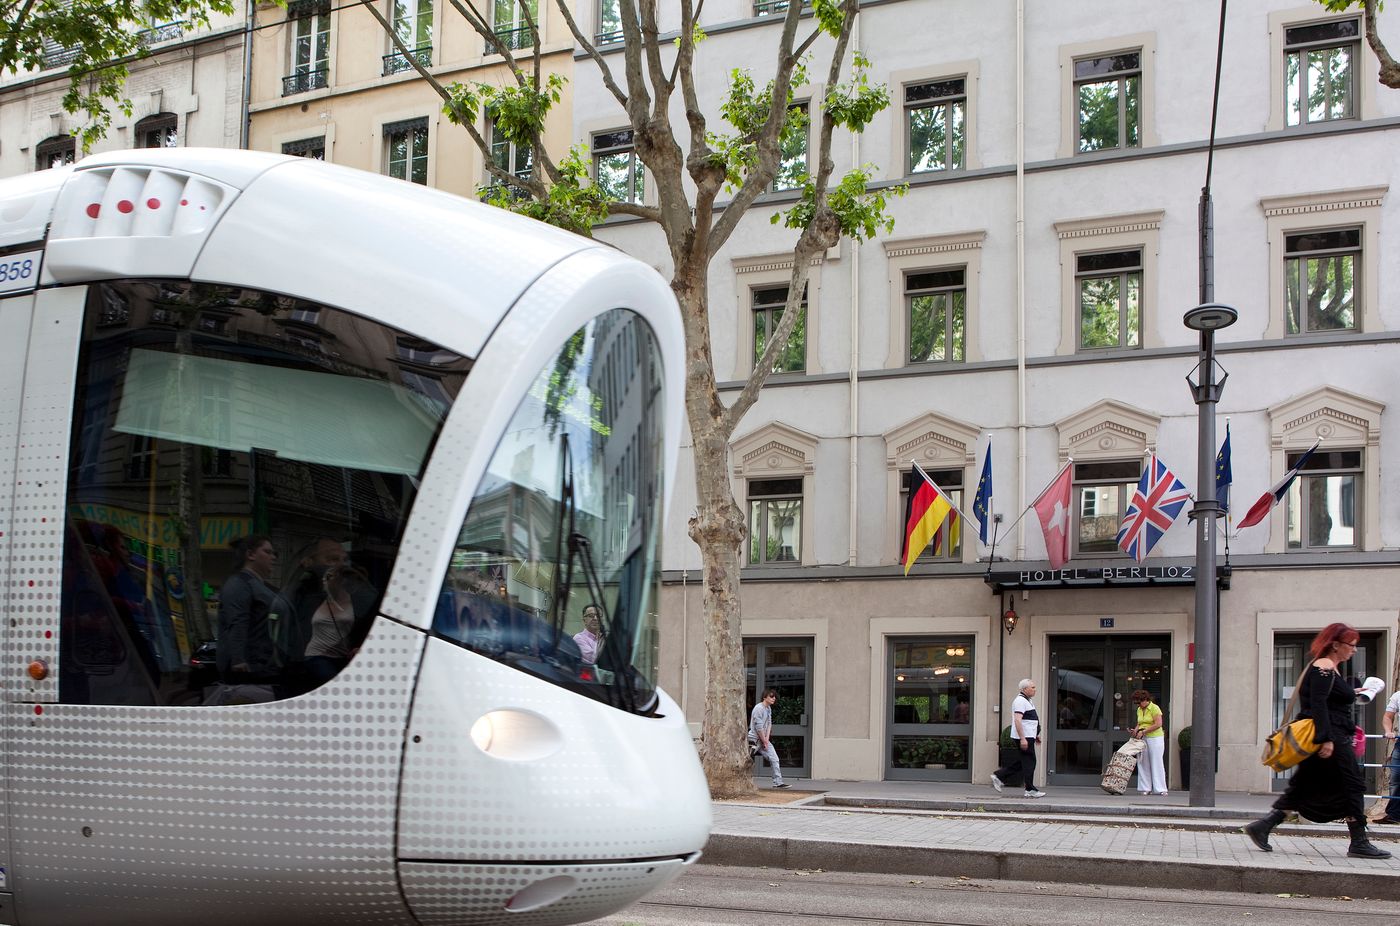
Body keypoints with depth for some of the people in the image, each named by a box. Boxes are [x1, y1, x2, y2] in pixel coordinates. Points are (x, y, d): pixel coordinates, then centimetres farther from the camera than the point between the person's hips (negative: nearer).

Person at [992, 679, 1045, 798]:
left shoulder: (1027, 701, 19)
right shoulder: (1020, 701, -16)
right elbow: (1017, 720, -24)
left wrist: (1036, 734, 27)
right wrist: (1022, 738, -28)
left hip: (1028, 736, 11)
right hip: (1024, 737, -11)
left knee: (1023, 762, 13)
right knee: (1029, 762, -5)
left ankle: (998, 776, 15)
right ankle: (1030, 790, 1)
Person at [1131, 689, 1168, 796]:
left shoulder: (1154, 708, -11)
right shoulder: (1139, 710, 12)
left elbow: (1158, 724, -18)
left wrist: (1143, 731, -19)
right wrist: (1136, 730, -3)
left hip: (1155, 738, -7)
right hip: (1143, 739, 7)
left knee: (1157, 763, -4)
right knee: (1143, 763, 2)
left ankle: (1160, 789, -1)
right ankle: (1146, 788, 6)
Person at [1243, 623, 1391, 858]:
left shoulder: (1330, 669, 20)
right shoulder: (1324, 668, -12)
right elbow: (1318, 705, -21)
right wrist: (1326, 739, -26)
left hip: (1327, 737, 10)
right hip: (1328, 737, -10)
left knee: (1304, 788, 7)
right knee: (1352, 785, -2)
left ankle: (1263, 826, 1)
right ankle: (1359, 844, 3)